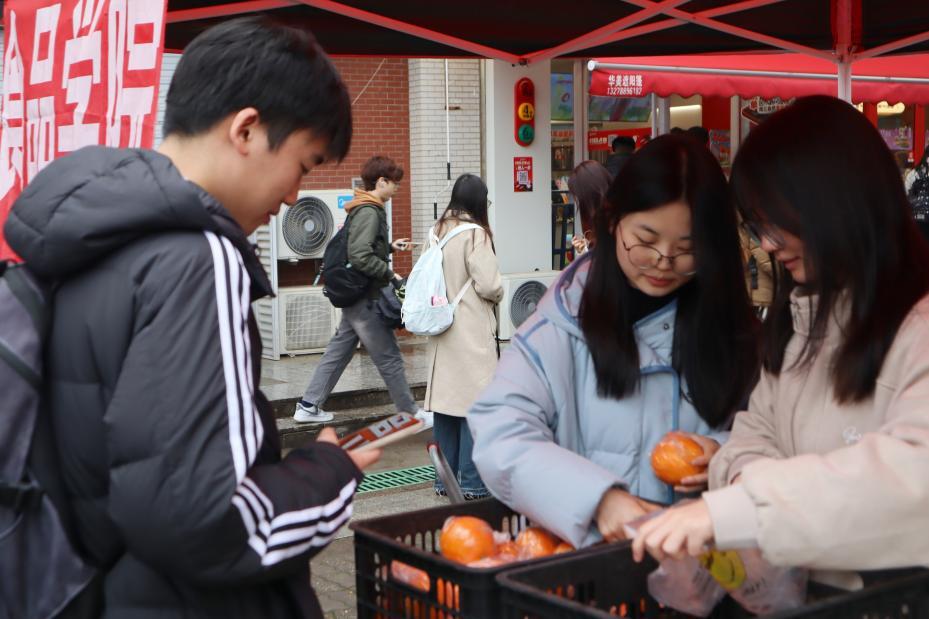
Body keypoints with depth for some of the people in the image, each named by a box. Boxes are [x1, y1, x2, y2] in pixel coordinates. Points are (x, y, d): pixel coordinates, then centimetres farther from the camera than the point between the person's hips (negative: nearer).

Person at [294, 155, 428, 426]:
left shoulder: (364, 209, 13)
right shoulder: (369, 212, -18)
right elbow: (360, 257, -27)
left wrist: (390, 246, 14)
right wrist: (390, 275, -18)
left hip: (355, 297, 10)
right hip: (366, 299, -10)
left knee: (338, 352, 13)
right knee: (389, 357, 0)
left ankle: (308, 406, 17)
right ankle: (411, 412, 10)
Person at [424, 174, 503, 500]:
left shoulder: (438, 231, 7)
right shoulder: (475, 234, -13)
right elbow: (489, 286, -15)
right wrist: (498, 294, 5)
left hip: (442, 330, 7)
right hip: (471, 332, -7)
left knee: (444, 401, 11)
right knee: (474, 403, -1)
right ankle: (472, 482, 1)